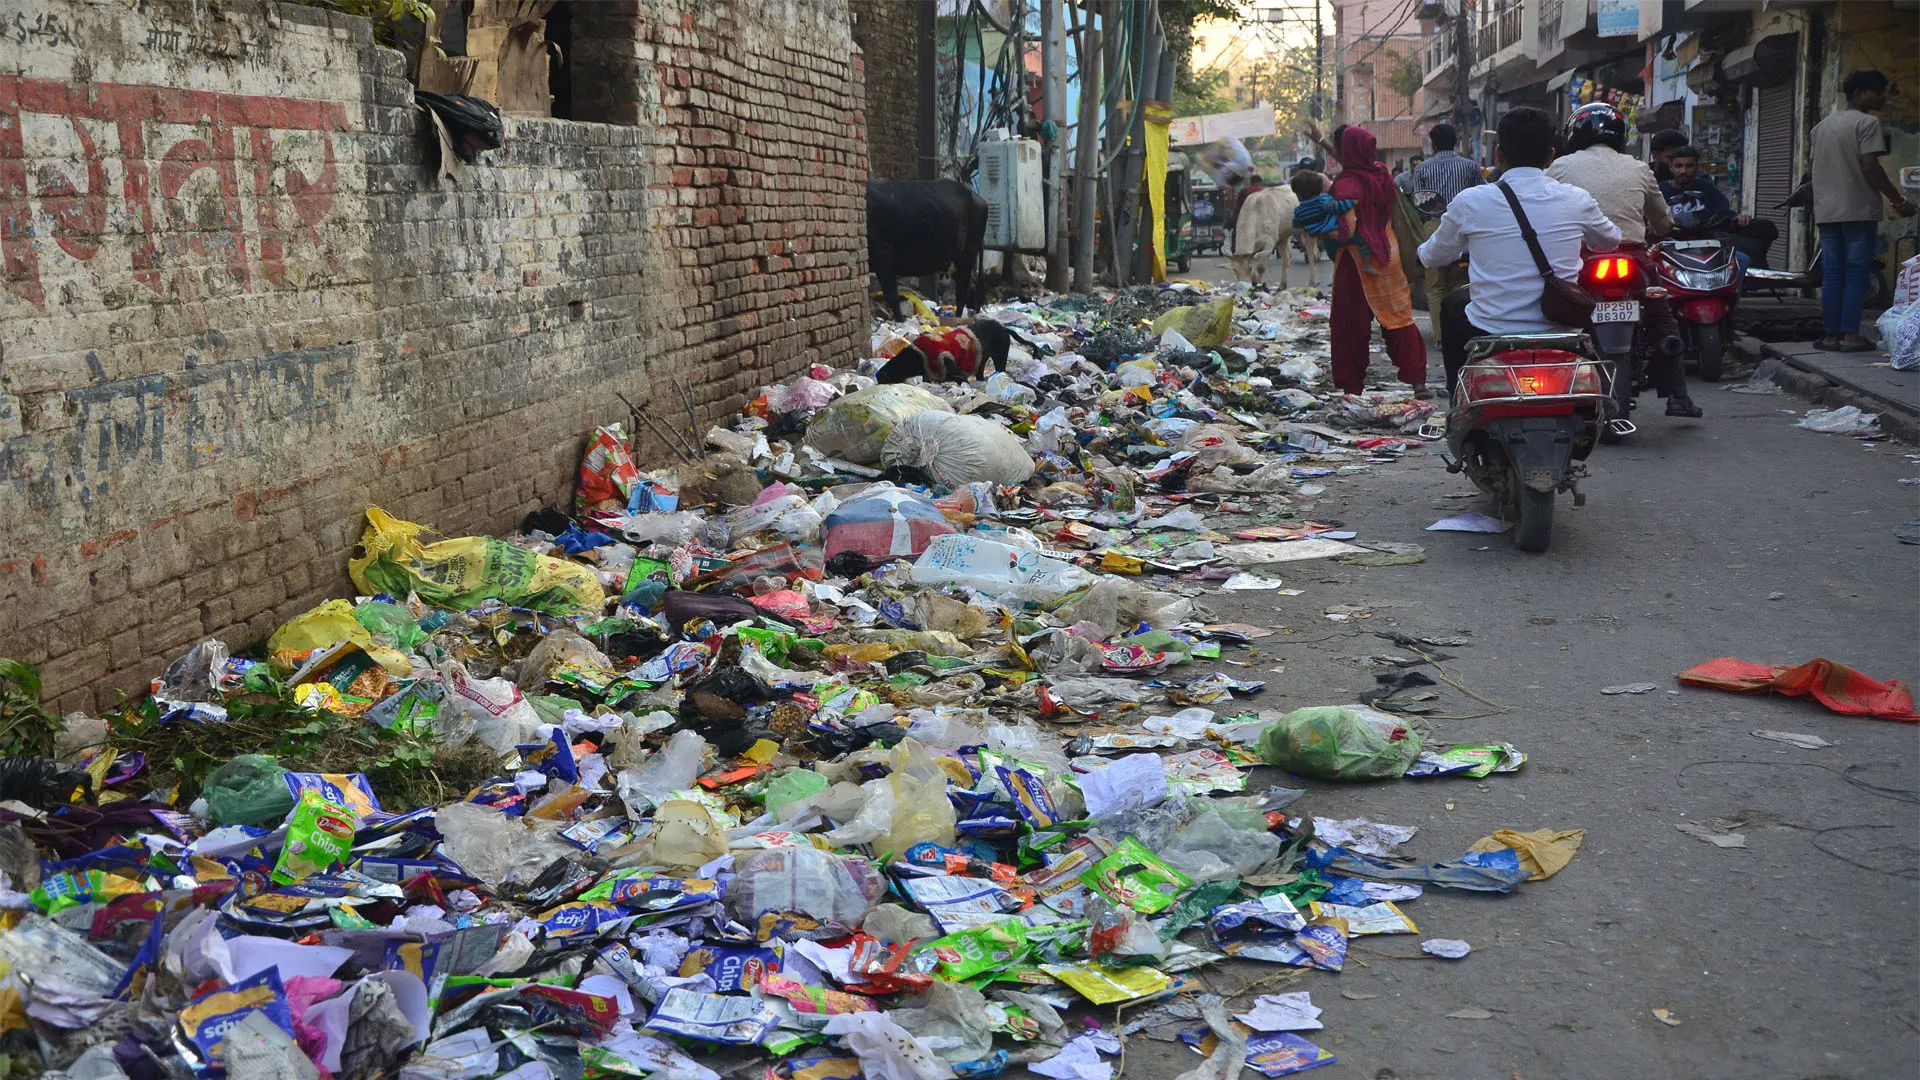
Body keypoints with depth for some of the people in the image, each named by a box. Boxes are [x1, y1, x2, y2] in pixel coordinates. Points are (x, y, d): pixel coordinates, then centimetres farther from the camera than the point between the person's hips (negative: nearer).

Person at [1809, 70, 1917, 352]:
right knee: (1856, 273, -4)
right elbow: (1869, 167, -14)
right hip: (1858, 210, -6)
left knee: (1831, 274, 6)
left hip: (1826, 211, 6)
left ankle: (1831, 335, 5)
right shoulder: (1867, 123, -7)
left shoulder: (1821, 126, 16)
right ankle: (1850, 335, -7)